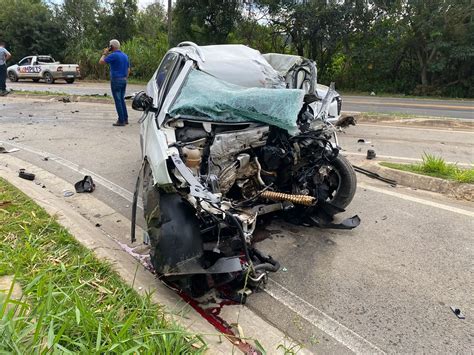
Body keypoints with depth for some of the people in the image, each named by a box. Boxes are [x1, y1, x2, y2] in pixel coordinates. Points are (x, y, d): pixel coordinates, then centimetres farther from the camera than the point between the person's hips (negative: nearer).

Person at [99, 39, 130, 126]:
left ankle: (121, 121, -2)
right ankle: (125, 119, 17)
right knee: (122, 100, 15)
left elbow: (101, 62, -8)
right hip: (124, 80, 8)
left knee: (118, 101, -3)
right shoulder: (125, 56, 11)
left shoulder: (113, 55, -12)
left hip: (116, 80, -7)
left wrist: (105, 53, 6)